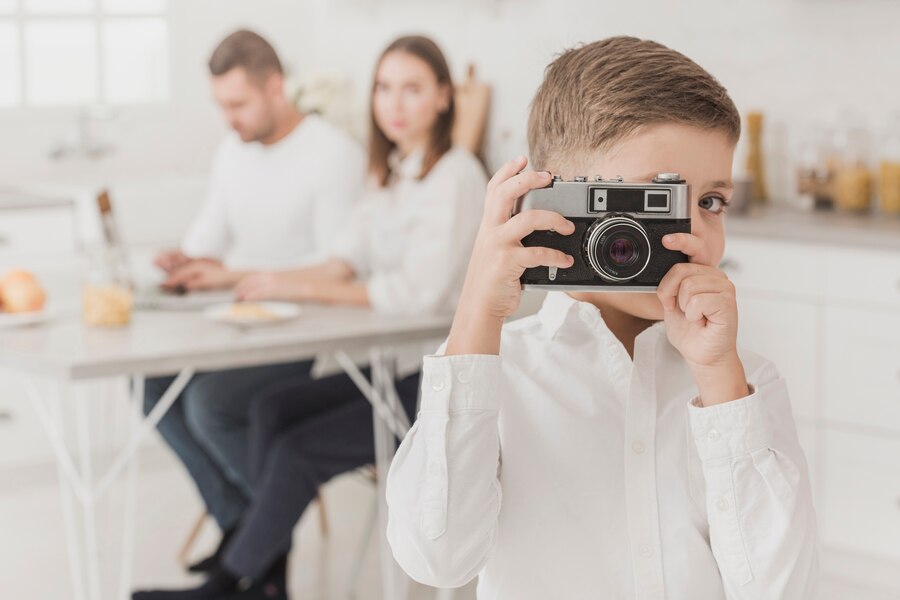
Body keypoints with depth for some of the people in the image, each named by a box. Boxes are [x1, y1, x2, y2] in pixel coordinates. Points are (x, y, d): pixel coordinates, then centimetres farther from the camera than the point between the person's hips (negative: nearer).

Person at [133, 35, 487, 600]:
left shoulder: (456, 177, -15)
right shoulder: (392, 173, 13)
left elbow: (417, 291, -24)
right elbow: (349, 262, 8)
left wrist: (300, 287, -22)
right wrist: (273, 279, -11)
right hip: (397, 367, 8)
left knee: (299, 449, -14)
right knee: (275, 406, -7)